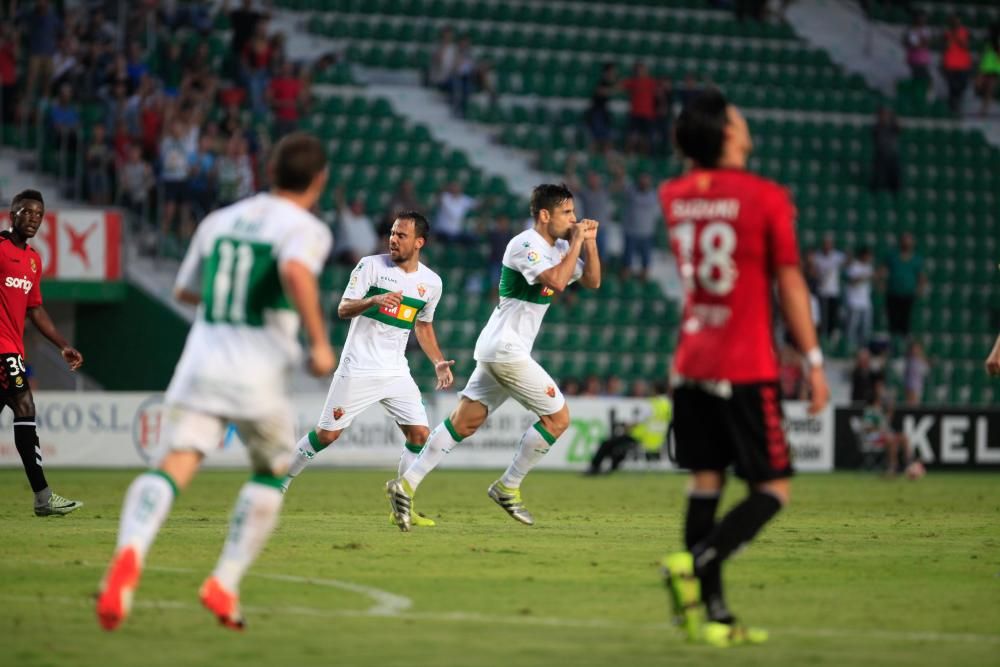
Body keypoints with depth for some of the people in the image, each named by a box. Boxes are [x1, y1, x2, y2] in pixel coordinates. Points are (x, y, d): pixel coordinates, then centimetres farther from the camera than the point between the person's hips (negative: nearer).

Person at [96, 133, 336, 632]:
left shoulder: (219, 220, 17)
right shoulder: (306, 228, -1)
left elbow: (185, 291, 28)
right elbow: (296, 271, -24)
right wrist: (319, 341, -17)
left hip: (201, 360, 3)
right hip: (258, 370, -3)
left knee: (176, 464, -11)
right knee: (271, 472, 20)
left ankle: (130, 551, -41)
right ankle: (224, 585, 10)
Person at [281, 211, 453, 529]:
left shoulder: (431, 282, 5)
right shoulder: (371, 265, -8)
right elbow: (343, 309, -11)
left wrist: (438, 362, 9)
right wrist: (373, 301, -30)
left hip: (396, 372, 4)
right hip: (357, 369, -4)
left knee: (420, 435, -7)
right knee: (326, 434, -2)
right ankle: (279, 485, 15)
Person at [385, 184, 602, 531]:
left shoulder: (558, 247, 14)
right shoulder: (525, 245, -15)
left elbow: (592, 281, 18)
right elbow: (557, 281, -29)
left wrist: (589, 241, 4)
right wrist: (576, 241, -18)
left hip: (498, 349, 10)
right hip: (506, 349, -10)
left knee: (464, 422, 5)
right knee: (558, 417, -5)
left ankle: (407, 484, 0)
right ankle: (507, 488, 3)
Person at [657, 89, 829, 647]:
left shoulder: (675, 197, 6)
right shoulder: (767, 198, -9)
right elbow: (791, 285, -7)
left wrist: (698, 145, 22)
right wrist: (814, 361, -1)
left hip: (691, 364, 6)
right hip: (747, 369, -6)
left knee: (706, 484, 7)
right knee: (774, 489, 1)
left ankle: (714, 615, 3)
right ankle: (695, 564, -20)